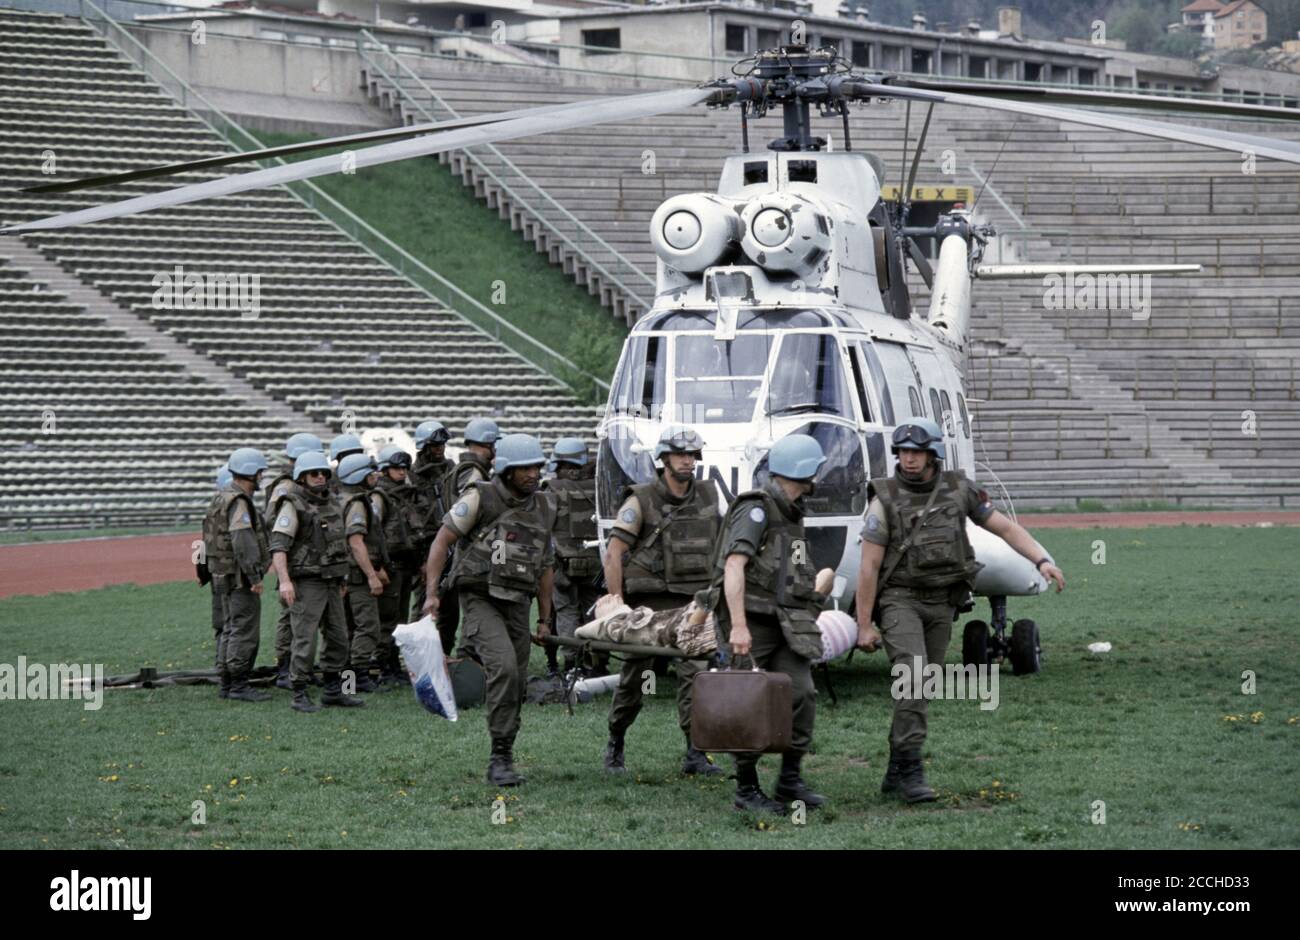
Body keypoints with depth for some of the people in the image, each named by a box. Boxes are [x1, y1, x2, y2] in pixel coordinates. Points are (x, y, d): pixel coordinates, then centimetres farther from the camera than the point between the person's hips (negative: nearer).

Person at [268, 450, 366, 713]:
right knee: (305, 641, -7)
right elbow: (278, 544, -18)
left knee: (338, 638, 10)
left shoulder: (333, 505, 15)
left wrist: (342, 580, 22)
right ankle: (300, 696, -2)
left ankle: (333, 691, 20)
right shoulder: (293, 505, -9)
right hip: (306, 583, -8)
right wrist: (284, 581, -29)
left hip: (332, 583, 8)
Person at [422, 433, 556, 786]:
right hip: (481, 600, -6)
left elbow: (545, 566, 21)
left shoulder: (544, 509, 12)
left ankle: (501, 760, 18)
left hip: (517, 605, 6)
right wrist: (432, 592, -14)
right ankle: (501, 758, -20)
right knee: (504, 666, -24)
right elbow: (442, 541, -5)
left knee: (517, 685, 5)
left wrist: (545, 618, 20)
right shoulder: (481, 498, -6)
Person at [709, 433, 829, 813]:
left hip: (786, 622, 8)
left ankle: (790, 778, 1)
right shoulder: (756, 509, -11)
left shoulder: (789, 511, 18)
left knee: (801, 693, -6)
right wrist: (739, 626, -28)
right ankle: (746, 788, 4)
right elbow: (734, 566, -21)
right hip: (753, 620, -8)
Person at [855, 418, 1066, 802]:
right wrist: (864, 625, -11)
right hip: (899, 599, -4)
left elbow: (1006, 528, 4)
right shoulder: (885, 501, -10)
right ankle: (911, 770, -23)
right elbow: (868, 567, -9)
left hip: (941, 604, 4)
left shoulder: (958, 490, 0)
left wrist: (1043, 561, -11)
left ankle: (895, 774, 16)